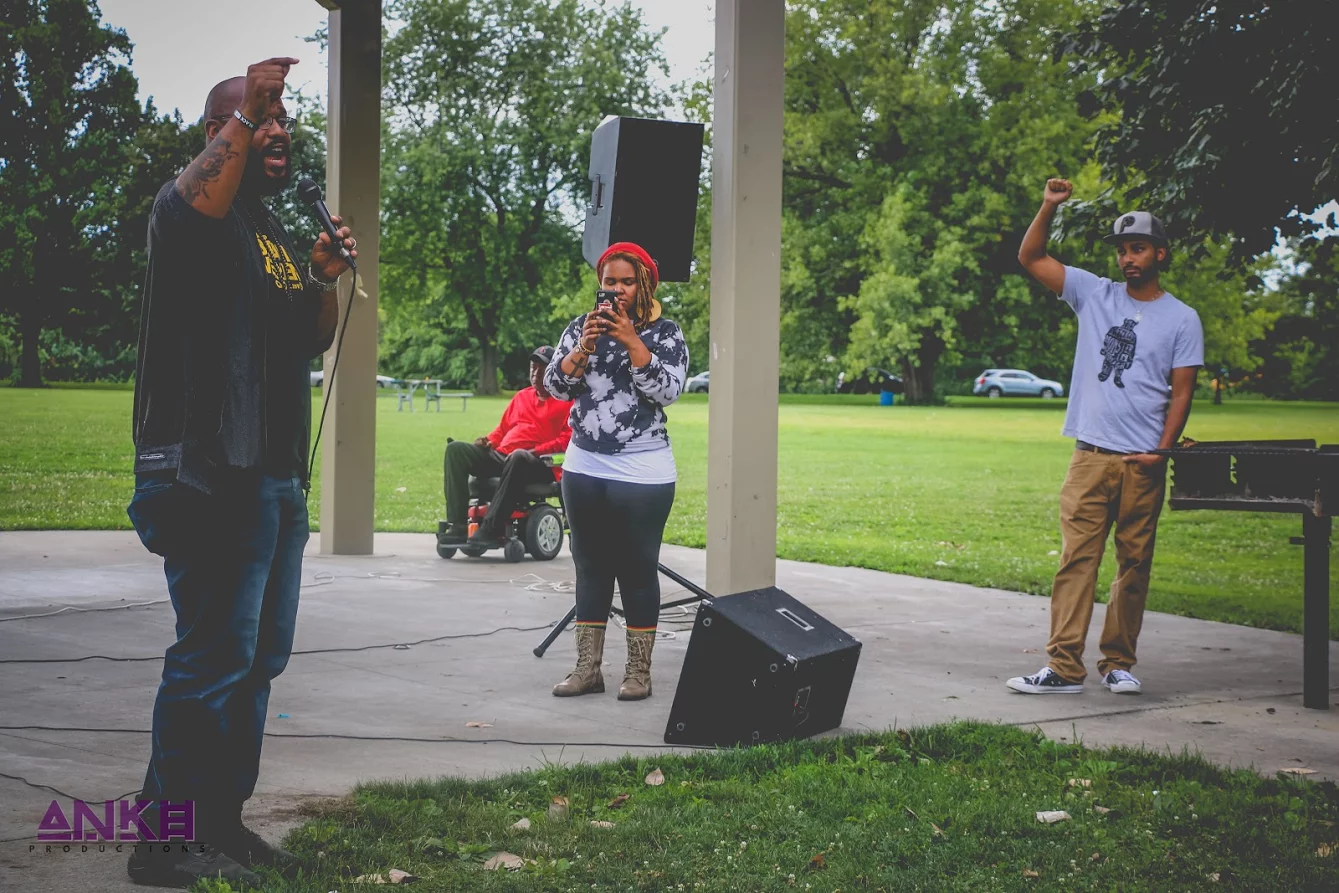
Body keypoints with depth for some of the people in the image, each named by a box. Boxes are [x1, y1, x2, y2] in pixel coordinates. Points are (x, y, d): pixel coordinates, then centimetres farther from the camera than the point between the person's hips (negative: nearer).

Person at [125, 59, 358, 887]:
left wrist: (328, 278, 6)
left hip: (279, 478, 9)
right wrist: (245, 112, -29)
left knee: (260, 658, 13)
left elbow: (313, 343, 22)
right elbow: (192, 205, -31)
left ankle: (222, 820, 22)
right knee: (214, 657, -10)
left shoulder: (277, 234, 21)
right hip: (213, 476, -9)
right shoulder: (201, 210, -5)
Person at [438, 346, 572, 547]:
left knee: (518, 457, -42)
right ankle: (457, 526, -24)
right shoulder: (522, 396, 26)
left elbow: (567, 439, -7)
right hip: (500, 456, 7)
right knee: (456, 449, -13)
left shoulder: (566, 401, 6)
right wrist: (490, 441, 8)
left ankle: (491, 528, -43)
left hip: (539, 465, -7)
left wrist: (536, 451, -18)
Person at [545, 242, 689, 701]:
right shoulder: (580, 327, 7)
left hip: (643, 475, -4)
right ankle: (587, 669, 14)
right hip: (584, 470, 4)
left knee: (638, 571, 1)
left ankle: (639, 672, 7)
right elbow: (556, 387, -1)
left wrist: (631, 340, -20)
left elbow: (667, 391, -14)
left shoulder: (665, 333, -1)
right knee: (591, 569, 9)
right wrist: (584, 345, -15)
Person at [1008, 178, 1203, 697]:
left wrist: (1163, 451, -9)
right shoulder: (1094, 294, 9)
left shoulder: (1181, 319, 5)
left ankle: (1118, 663, 14)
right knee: (1076, 559, -5)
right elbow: (1030, 258, 8)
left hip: (1143, 463, -1)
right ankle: (1064, 667, -7)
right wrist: (1050, 206, -5)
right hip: (1090, 457, 1)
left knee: (1134, 565, 4)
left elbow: (1181, 392, 2)